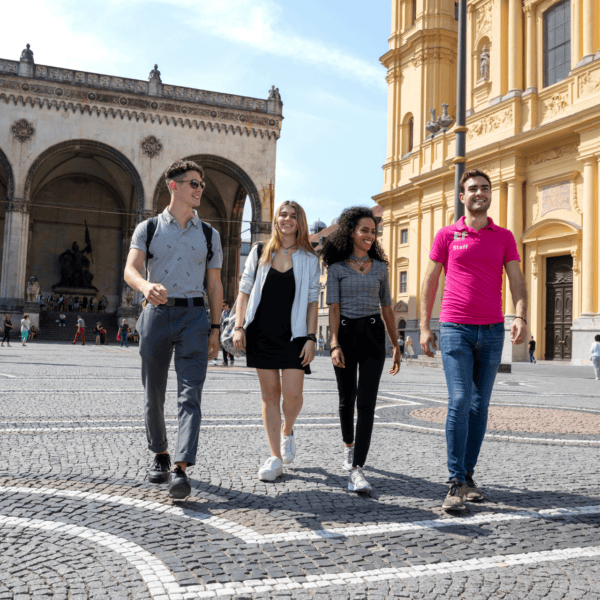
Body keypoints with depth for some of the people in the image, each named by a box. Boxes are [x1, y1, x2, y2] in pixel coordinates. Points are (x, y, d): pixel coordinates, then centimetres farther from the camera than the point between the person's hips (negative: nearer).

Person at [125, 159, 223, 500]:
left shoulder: (209, 235, 12)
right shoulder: (148, 229, 6)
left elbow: (215, 285, 12)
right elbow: (131, 269, -10)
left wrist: (215, 329, 5)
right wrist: (146, 286, -34)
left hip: (194, 317, 0)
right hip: (157, 314, 0)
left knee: (190, 395, -12)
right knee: (154, 395, 9)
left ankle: (181, 469, -16)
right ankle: (160, 455, 29)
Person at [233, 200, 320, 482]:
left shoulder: (309, 259, 5)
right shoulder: (259, 253, 8)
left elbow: (312, 302, 4)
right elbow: (245, 291, 10)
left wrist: (311, 338, -4)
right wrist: (239, 326, 0)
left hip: (293, 335, -1)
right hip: (261, 333, 1)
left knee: (292, 394, -9)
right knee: (270, 393, 3)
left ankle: (287, 432, 25)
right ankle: (275, 457, 10)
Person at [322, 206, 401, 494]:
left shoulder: (380, 267, 9)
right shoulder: (337, 267, 2)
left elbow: (386, 307, 13)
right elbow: (333, 308, -5)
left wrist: (396, 346, 12)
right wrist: (334, 345, -16)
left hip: (373, 335, 1)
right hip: (345, 333, -1)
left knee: (366, 402, -11)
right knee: (347, 399, 10)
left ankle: (356, 469, -13)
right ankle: (348, 446, 39)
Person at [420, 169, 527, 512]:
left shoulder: (504, 237, 10)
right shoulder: (447, 235, 6)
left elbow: (517, 281, 2)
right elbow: (430, 282, 8)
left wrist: (521, 318, -15)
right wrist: (425, 327, 3)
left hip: (492, 330, 3)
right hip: (455, 329, -2)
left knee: (480, 406, 6)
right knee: (460, 401, -13)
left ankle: (468, 475, 16)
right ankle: (456, 484, -9)